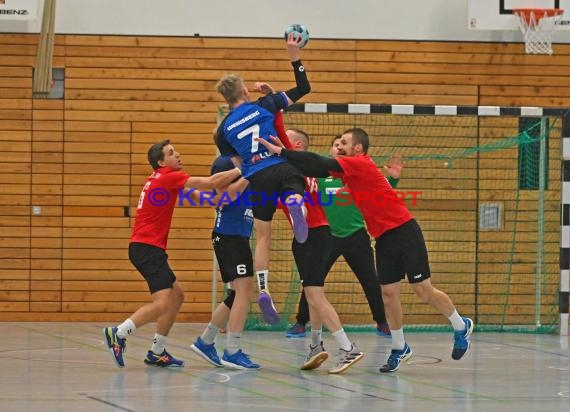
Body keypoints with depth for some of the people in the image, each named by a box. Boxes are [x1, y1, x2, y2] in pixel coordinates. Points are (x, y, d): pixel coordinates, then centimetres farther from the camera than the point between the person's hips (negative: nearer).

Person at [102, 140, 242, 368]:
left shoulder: (159, 178, 19)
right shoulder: (168, 176, -10)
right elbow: (211, 183, -14)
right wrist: (240, 170, -3)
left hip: (143, 247, 11)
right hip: (147, 247, -11)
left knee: (177, 295, 15)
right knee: (162, 303, -18)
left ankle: (156, 353, 16)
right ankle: (118, 334, -16)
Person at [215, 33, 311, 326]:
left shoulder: (224, 129, 13)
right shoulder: (264, 105, 9)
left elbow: (235, 166, 14)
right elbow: (303, 88, 14)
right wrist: (294, 55, 17)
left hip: (257, 179, 2)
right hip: (283, 168, -2)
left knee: (263, 237, 8)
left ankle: (263, 290, -4)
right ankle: (295, 203, -50)